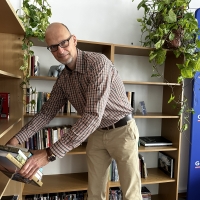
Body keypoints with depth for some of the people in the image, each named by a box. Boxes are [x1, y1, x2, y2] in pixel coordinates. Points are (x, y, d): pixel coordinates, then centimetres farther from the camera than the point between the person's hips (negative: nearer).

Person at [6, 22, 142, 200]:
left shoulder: (98, 62, -25)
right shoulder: (63, 79, -1)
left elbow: (93, 116, -34)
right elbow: (47, 112, 7)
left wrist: (51, 153, -35)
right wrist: (17, 139, -5)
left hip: (122, 130, -5)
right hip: (96, 133, 6)